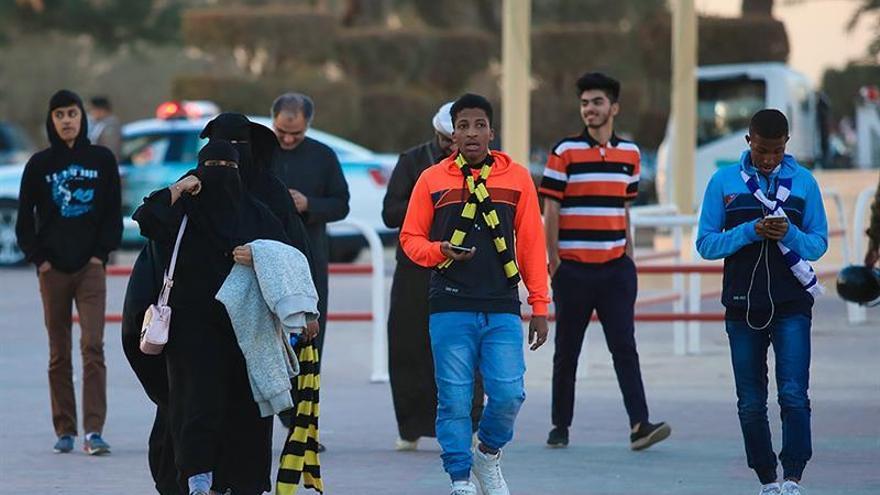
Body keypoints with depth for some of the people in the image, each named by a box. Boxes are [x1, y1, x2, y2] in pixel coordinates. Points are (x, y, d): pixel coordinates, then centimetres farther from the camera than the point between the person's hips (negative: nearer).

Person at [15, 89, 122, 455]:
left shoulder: (101, 160, 5)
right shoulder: (40, 164, 5)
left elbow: (113, 212, 7)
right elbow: (25, 218, 7)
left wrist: (101, 253, -2)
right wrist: (38, 258, -2)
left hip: (90, 267, -1)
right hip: (53, 269, 1)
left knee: (93, 347, -12)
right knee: (59, 353, 5)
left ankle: (94, 430, -17)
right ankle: (64, 431, 10)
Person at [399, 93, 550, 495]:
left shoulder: (517, 178, 8)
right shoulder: (432, 179, 7)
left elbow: (531, 244, 10)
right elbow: (410, 238, 11)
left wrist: (539, 306, 7)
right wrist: (441, 251, -10)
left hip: (502, 309, 0)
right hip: (450, 309, 0)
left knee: (509, 394, -9)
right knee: (454, 399, -3)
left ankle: (488, 454, 20)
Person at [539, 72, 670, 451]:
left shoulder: (630, 154, 10)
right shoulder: (564, 152, -3)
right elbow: (551, 209, -3)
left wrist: (629, 257, 14)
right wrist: (553, 260, -7)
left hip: (615, 267, 3)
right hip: (573, 268, -2)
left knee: (624, 347, -7)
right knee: (567, 350, 6)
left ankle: (639, 424, -15)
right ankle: (560, 426, 15)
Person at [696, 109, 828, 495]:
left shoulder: (804, 182, 4)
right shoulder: (724, 182, 3)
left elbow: (819, 243, 7)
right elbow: (706, 244, 1)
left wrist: (790, 234, -15)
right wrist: (750, 232, -15)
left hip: (791, 306, -1)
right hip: (743, 305, 1)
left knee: (793, 394, -14)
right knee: (750, 404, 5)